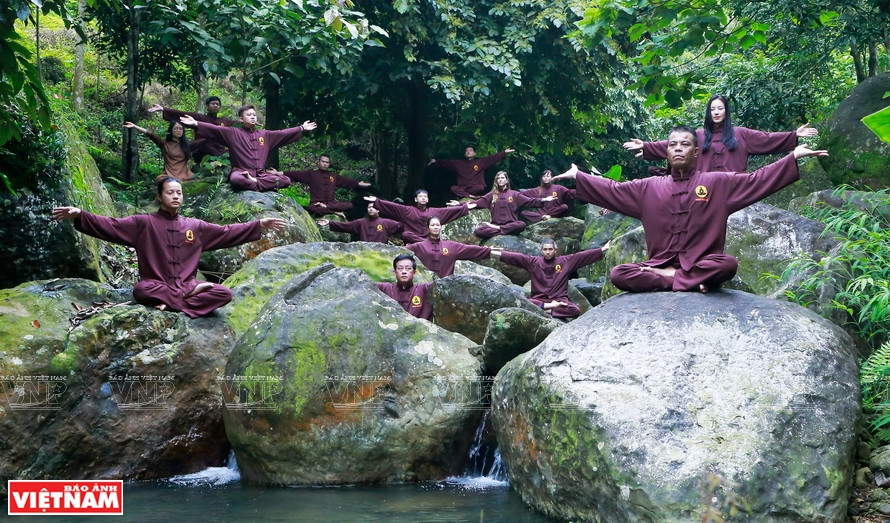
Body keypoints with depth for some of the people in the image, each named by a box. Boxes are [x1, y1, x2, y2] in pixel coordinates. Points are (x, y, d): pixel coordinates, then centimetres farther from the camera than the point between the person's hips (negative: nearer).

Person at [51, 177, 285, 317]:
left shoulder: (195, 226, 14)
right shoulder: (144, 223, 3)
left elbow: (227, 233, 17)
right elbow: (110, 226, -7)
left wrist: (259, 225, 12)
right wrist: (79, 216, -22)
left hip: (186, 284, 4)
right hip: (155, 285, -4)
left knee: (224, 294, -22)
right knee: (141, 290, -40)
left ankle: (173, 305, -26)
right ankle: (189, 295, -23)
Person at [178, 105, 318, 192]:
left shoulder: (265, 135, 17)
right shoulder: (233, 133, 4)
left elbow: (283, 134, 23)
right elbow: (214, 129, -7)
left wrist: (302, 128, 24)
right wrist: (196, 124, -19)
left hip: (261, 174, 4)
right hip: (240, 172, -4)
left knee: (286, 180, -18)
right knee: (235, 179, -42)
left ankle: (254, 182, -24)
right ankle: (264, 184, -27)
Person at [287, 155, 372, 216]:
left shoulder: (333, 176, 19)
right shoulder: (311, 174, 6)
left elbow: (347, 181, 28)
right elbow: (295, 174, -1)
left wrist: (359, 183, 27)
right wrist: (282, 174, -12)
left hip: (332, 203, 4)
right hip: (316, 204, -4)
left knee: (349, 205, -22)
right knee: (311, 208, -42)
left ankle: (325, 207, -30)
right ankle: (335, 212, -34)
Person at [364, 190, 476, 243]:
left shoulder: (434, 211, 14)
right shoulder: (408, 210, 7)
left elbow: (449, 210, 12)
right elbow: (392, 206, -1)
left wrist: (465, 206, 7)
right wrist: (376, 201, -10)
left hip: (429, 237, 2)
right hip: (412, 238, -2)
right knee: (405, 234, -33)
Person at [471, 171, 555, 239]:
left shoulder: (514, 194, 11)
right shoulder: (492, 195, 15)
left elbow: (529, 201, 5)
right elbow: (479, 202, 6)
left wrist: (543, 200, -6)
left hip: (510, 224, 0)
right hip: (495, 224, 0)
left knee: (521, 224, -36)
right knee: (478, 231, -28)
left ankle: (497, 228, -22)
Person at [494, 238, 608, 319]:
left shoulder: (566, 261, 9)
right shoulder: (533, 262, 8)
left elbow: (582, 256, 5)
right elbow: (516, 257, 1)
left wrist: (602, 250, 1)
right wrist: (496, 253, -8)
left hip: (559, 299, 1)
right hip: (538, 299, -1)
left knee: (575, 311, -30)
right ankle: (550, 307, -20)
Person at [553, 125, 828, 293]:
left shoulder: (718, 183, 7)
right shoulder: (649, 187, 12)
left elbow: (756, 181, 4)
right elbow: (612, 190, 15)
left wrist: (793, 158, -3)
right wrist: (577, 176, 11)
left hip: (703, 265, -1)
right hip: (659, 264, 1)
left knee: (729, 264, -35)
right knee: (619, 274, -25)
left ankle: (666, 278, -23)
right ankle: (689, 283, -25)